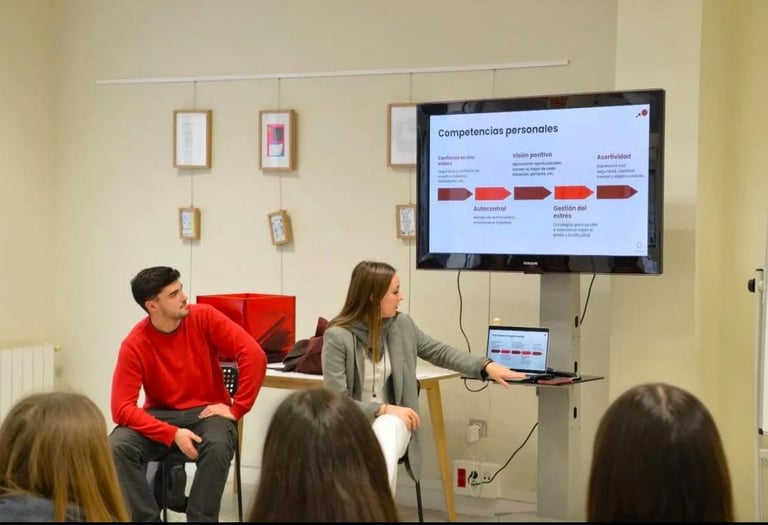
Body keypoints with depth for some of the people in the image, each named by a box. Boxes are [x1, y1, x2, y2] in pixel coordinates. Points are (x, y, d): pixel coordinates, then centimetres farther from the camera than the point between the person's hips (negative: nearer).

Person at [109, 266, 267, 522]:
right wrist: (173, 434, -28)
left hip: (206, 412, -1)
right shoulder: (134, 345, -13)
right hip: (160, 415, 1)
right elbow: (122, 409, -19)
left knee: (218, 446, -35)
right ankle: (148, 518, -14)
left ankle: (201, 519, -18)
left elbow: (254, 355, -15)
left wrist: (236, 409, -18)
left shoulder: (204, 317, -10)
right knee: (117, 446, -27)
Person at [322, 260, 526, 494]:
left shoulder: (402, 324, 4)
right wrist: (383, 409, -21)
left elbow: (439, 352, 17)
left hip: (390, 423, 3)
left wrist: (486, 365, 5)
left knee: (387, 430, -36)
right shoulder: (337, 336, -13)